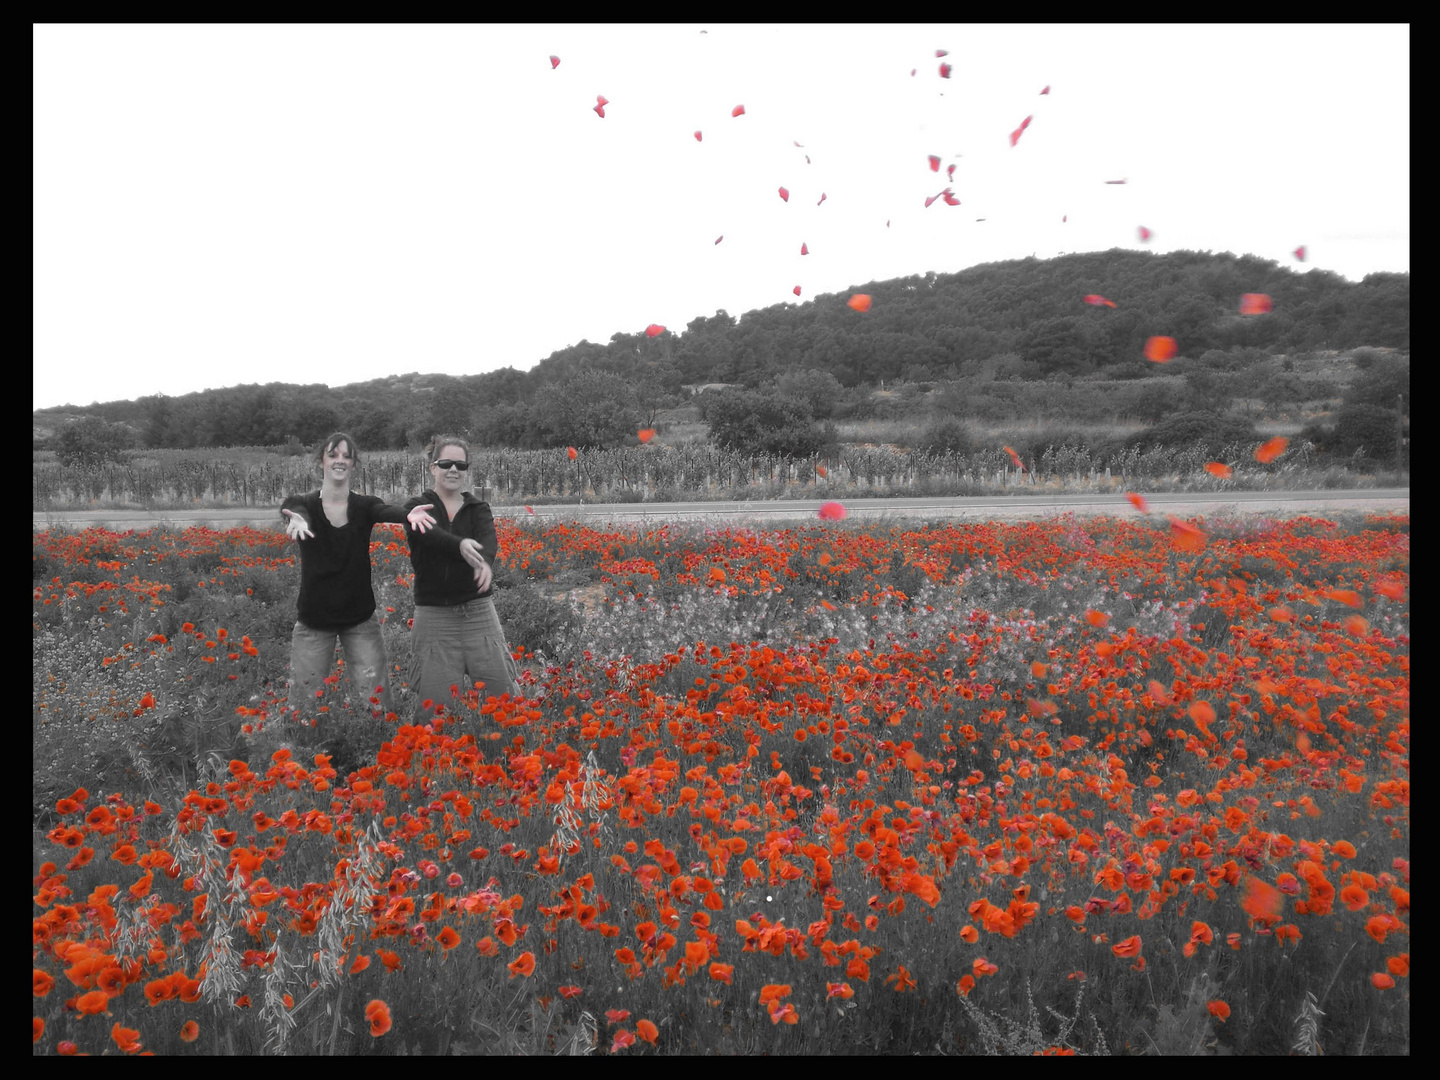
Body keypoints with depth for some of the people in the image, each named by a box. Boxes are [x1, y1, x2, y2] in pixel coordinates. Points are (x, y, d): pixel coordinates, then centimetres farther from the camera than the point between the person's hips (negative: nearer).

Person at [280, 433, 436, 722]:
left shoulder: (365, 506, -2)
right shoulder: (303, 503, -3)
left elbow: (388, 511, -25)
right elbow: (293, 510, -28)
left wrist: (408, 514, -50)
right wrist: (296, 520, -54)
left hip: (360, 618, 0)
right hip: (313, 619, 0)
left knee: (376, 703, -4)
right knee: (303, 702, 4)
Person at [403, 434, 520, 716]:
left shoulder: (478, 509, 8)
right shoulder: (417, 508, 3)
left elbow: (489, 539, -14)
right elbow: (430, 533, -20)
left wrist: (485, 562, -38)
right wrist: (461, 545, -42)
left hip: (478, 611, 1)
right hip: (434, 615, -1)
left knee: (502, 692, 0)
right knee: (438, 703, -1)